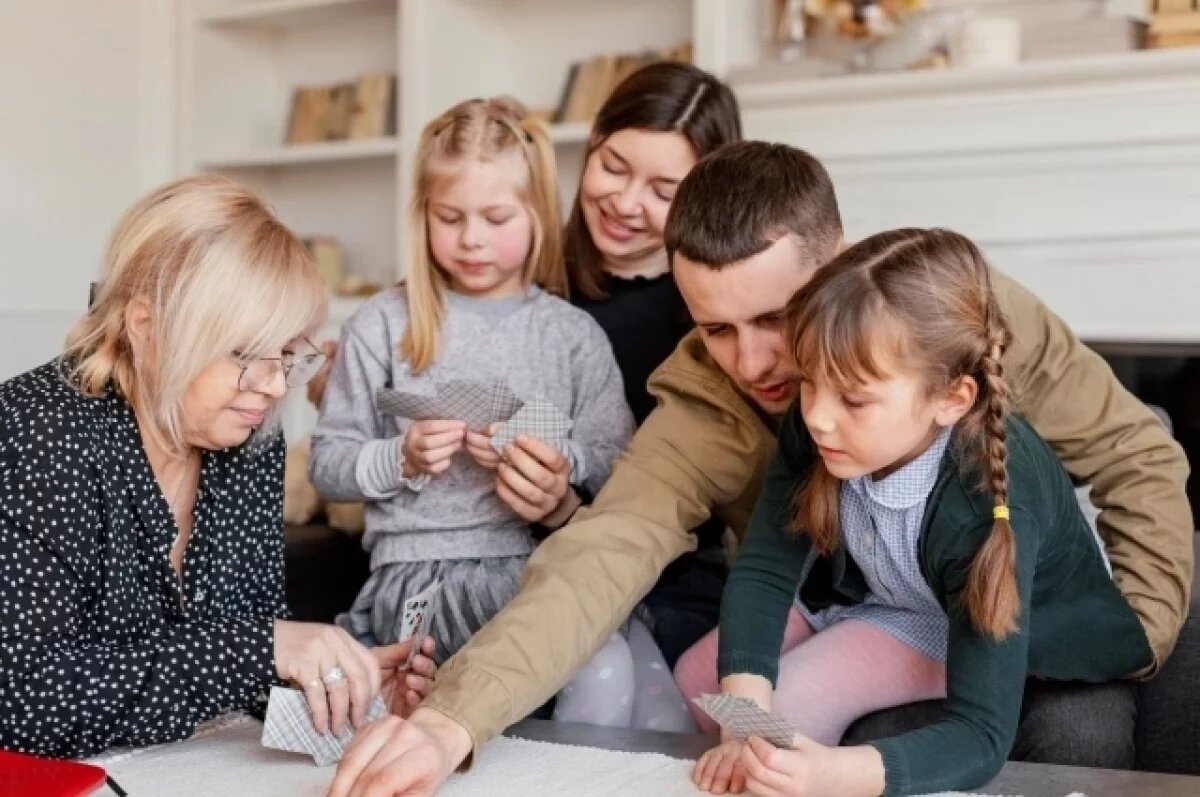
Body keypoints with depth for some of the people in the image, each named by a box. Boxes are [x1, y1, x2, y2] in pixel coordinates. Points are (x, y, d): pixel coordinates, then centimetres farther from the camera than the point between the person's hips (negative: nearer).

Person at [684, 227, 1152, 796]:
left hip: (973, 620, -5)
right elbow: (763, 567, -21)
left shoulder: (989, 509, -42)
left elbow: (982, 736, -42)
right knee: (697, 680, 5)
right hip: (867, 581, 5)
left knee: (787, 705, -23)